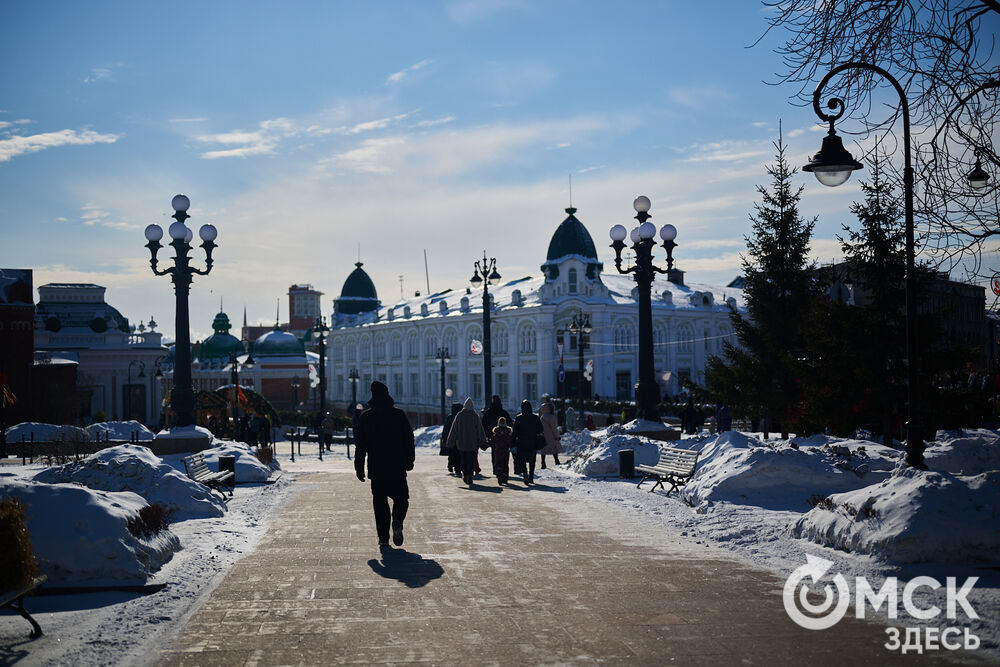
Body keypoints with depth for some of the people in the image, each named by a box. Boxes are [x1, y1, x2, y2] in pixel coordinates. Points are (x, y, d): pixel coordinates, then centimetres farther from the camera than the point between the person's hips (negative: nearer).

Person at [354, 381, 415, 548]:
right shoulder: (399, 415, 1)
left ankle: (383, 539, 2)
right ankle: (397, 522, -15)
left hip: (376, 468, 0)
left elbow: (360, 444, 1)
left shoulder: (365, 417, 0)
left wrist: (359, 467, 5)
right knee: (401, 497, 13)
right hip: (397, 467, 0)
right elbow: (409, 439, 3)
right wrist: (409, 461, 12)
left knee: (379, 502, 7)